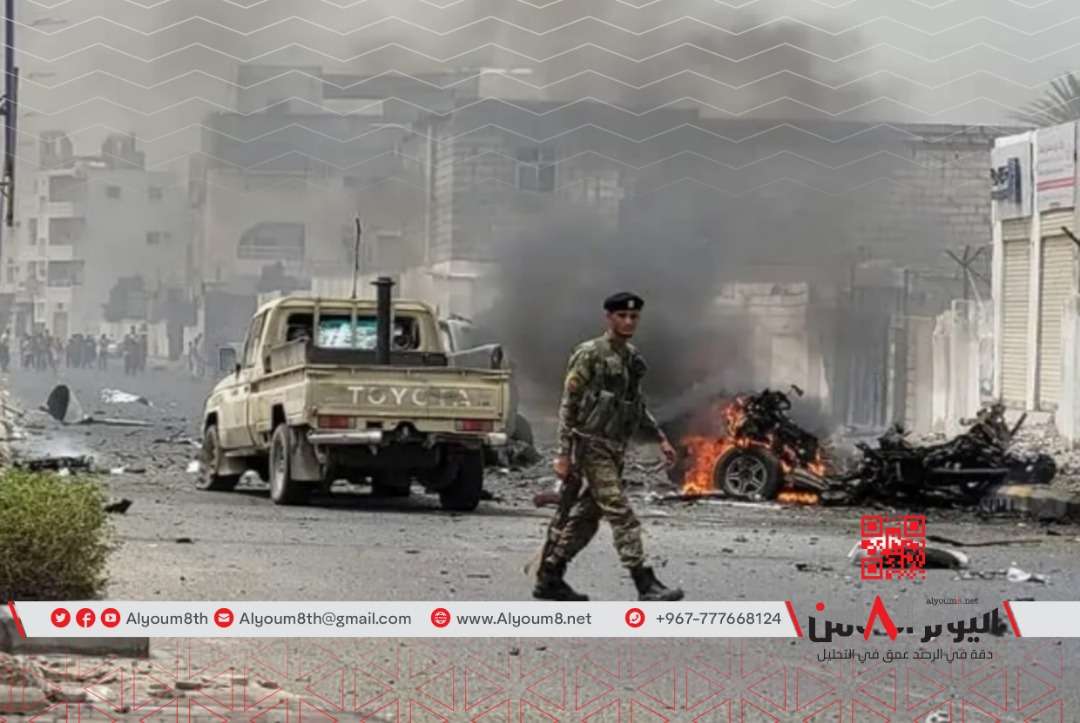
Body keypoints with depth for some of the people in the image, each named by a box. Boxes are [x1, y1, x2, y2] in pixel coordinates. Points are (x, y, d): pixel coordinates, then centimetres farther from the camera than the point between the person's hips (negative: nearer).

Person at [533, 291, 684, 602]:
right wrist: (563, 454, -15)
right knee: (621, 514, -13)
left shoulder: (632, 357, 13)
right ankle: (646, 585, -17)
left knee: (586, 517, 11)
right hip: (591, 446, -8)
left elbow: (637, 403, 24)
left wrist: (661, 438, 17)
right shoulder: (590, 355, -10)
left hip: (615, 449, 8)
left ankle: (549, 579, 19)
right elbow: (568, 405, -11)